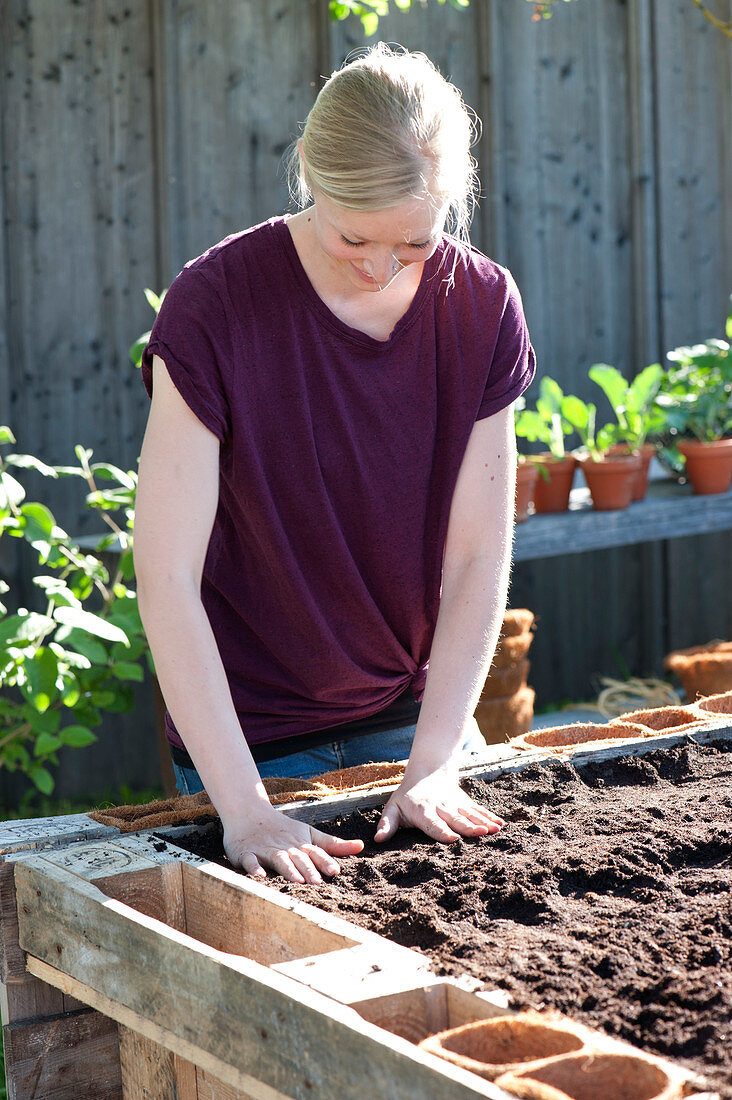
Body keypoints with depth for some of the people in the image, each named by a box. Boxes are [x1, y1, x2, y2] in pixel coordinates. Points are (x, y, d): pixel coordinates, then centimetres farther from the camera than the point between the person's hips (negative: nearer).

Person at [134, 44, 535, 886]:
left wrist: (433, 765, -14)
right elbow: (167, 580, -22)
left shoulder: (482, 307, -9)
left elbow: (478, 558, -7)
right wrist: (243, 806, -27)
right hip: (253, 734, -3)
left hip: (416, 711, 4)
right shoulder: (214, 304, -20)